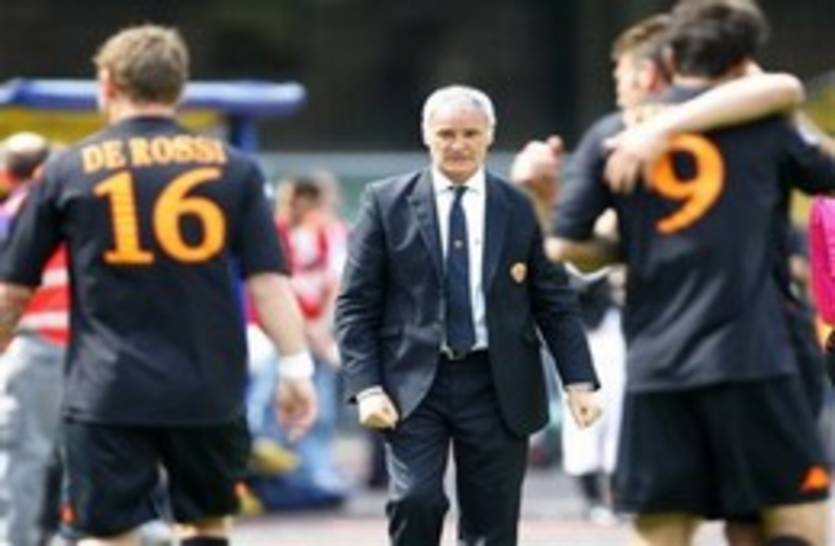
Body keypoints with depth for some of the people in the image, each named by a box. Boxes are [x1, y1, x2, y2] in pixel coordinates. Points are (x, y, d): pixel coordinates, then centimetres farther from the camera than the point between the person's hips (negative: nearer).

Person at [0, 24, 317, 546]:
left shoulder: (69, 170, 2)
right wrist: (296, 366, 0)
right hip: (209, 391, 2)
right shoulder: (232, 167, 5)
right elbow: (269, 279, -2)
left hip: (107, 391, -2)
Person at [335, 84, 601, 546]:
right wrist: (366, 387, -8)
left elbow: (556, 304, 8)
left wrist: (578, 382, -1)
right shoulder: (386, 202, 3)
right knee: (416, 500, -18)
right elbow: (355, 305, 2)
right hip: (414, 383, -1)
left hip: (498, 386, 1)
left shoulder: (523, 208, 5)